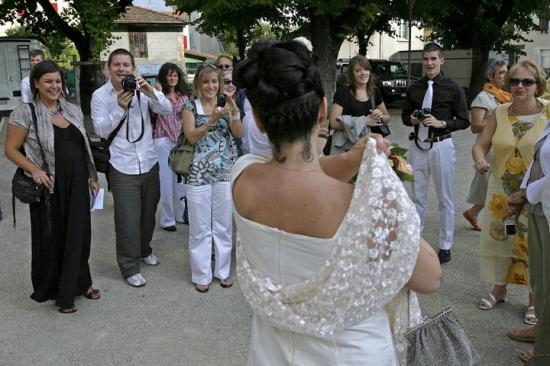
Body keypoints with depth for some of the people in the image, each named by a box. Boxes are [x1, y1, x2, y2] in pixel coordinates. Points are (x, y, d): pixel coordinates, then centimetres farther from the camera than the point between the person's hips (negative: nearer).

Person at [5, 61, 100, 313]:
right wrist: (34, 170, -20)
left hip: (77, 185, 5)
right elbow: (11, 149, -6)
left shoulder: (73, 110, 8)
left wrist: (92, 177, 14)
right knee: (51, 238, 8)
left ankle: (79, 284, 30)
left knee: (78, 235, 11)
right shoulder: (25, 112, -7)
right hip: (50, 187, -4)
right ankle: (51, 290, 26)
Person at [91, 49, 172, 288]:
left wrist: (151, 92, -25)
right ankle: (129, 268, 15)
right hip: (123, 167, -3)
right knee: (128, 221, -2)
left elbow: (167, 110, -8)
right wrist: (120, 108, -22)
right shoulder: (100, 95, -5)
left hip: (149, 163, 3)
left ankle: (144, 250, 42)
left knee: (148, 214, 18)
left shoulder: (141, 89, 0)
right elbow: (100, 130, -9)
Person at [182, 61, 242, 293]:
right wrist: (212, 120, -22)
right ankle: (202, 274, 18)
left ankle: (223, 270, 25)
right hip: (199, 174, -2)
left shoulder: (225, 103, 7)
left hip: (225, 172, 2)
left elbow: (237, 133, -3)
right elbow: (191, 137, -10)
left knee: (224, 225, 10)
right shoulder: (191, 106, 1)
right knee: (200, 227, 5)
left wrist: (233, 110, -18)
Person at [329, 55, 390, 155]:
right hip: (345, 146, -4)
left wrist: (380, 116, -5)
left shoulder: (375, 91, 7)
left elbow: (387, 117, 20)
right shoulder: (343, 91, -8)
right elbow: (334, 123, -16)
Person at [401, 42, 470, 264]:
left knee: (445, 198, 5)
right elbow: (405, 115, 17)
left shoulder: (453, 89, -3)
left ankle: (445, 246, 17)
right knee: (417, 196, 12)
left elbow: (464, 121, -2)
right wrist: (411, 119, -4)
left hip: (441, 146, -3)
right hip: (418, 145, 4)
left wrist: (441, 123, -17)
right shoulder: (414, 88, 7)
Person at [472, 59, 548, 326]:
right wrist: (479, 160, -22)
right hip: (501, 190, 3)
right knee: (497, 239, 12)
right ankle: (498, 289, 32)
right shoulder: (500, 113, 2)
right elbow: (480, 145, 0)